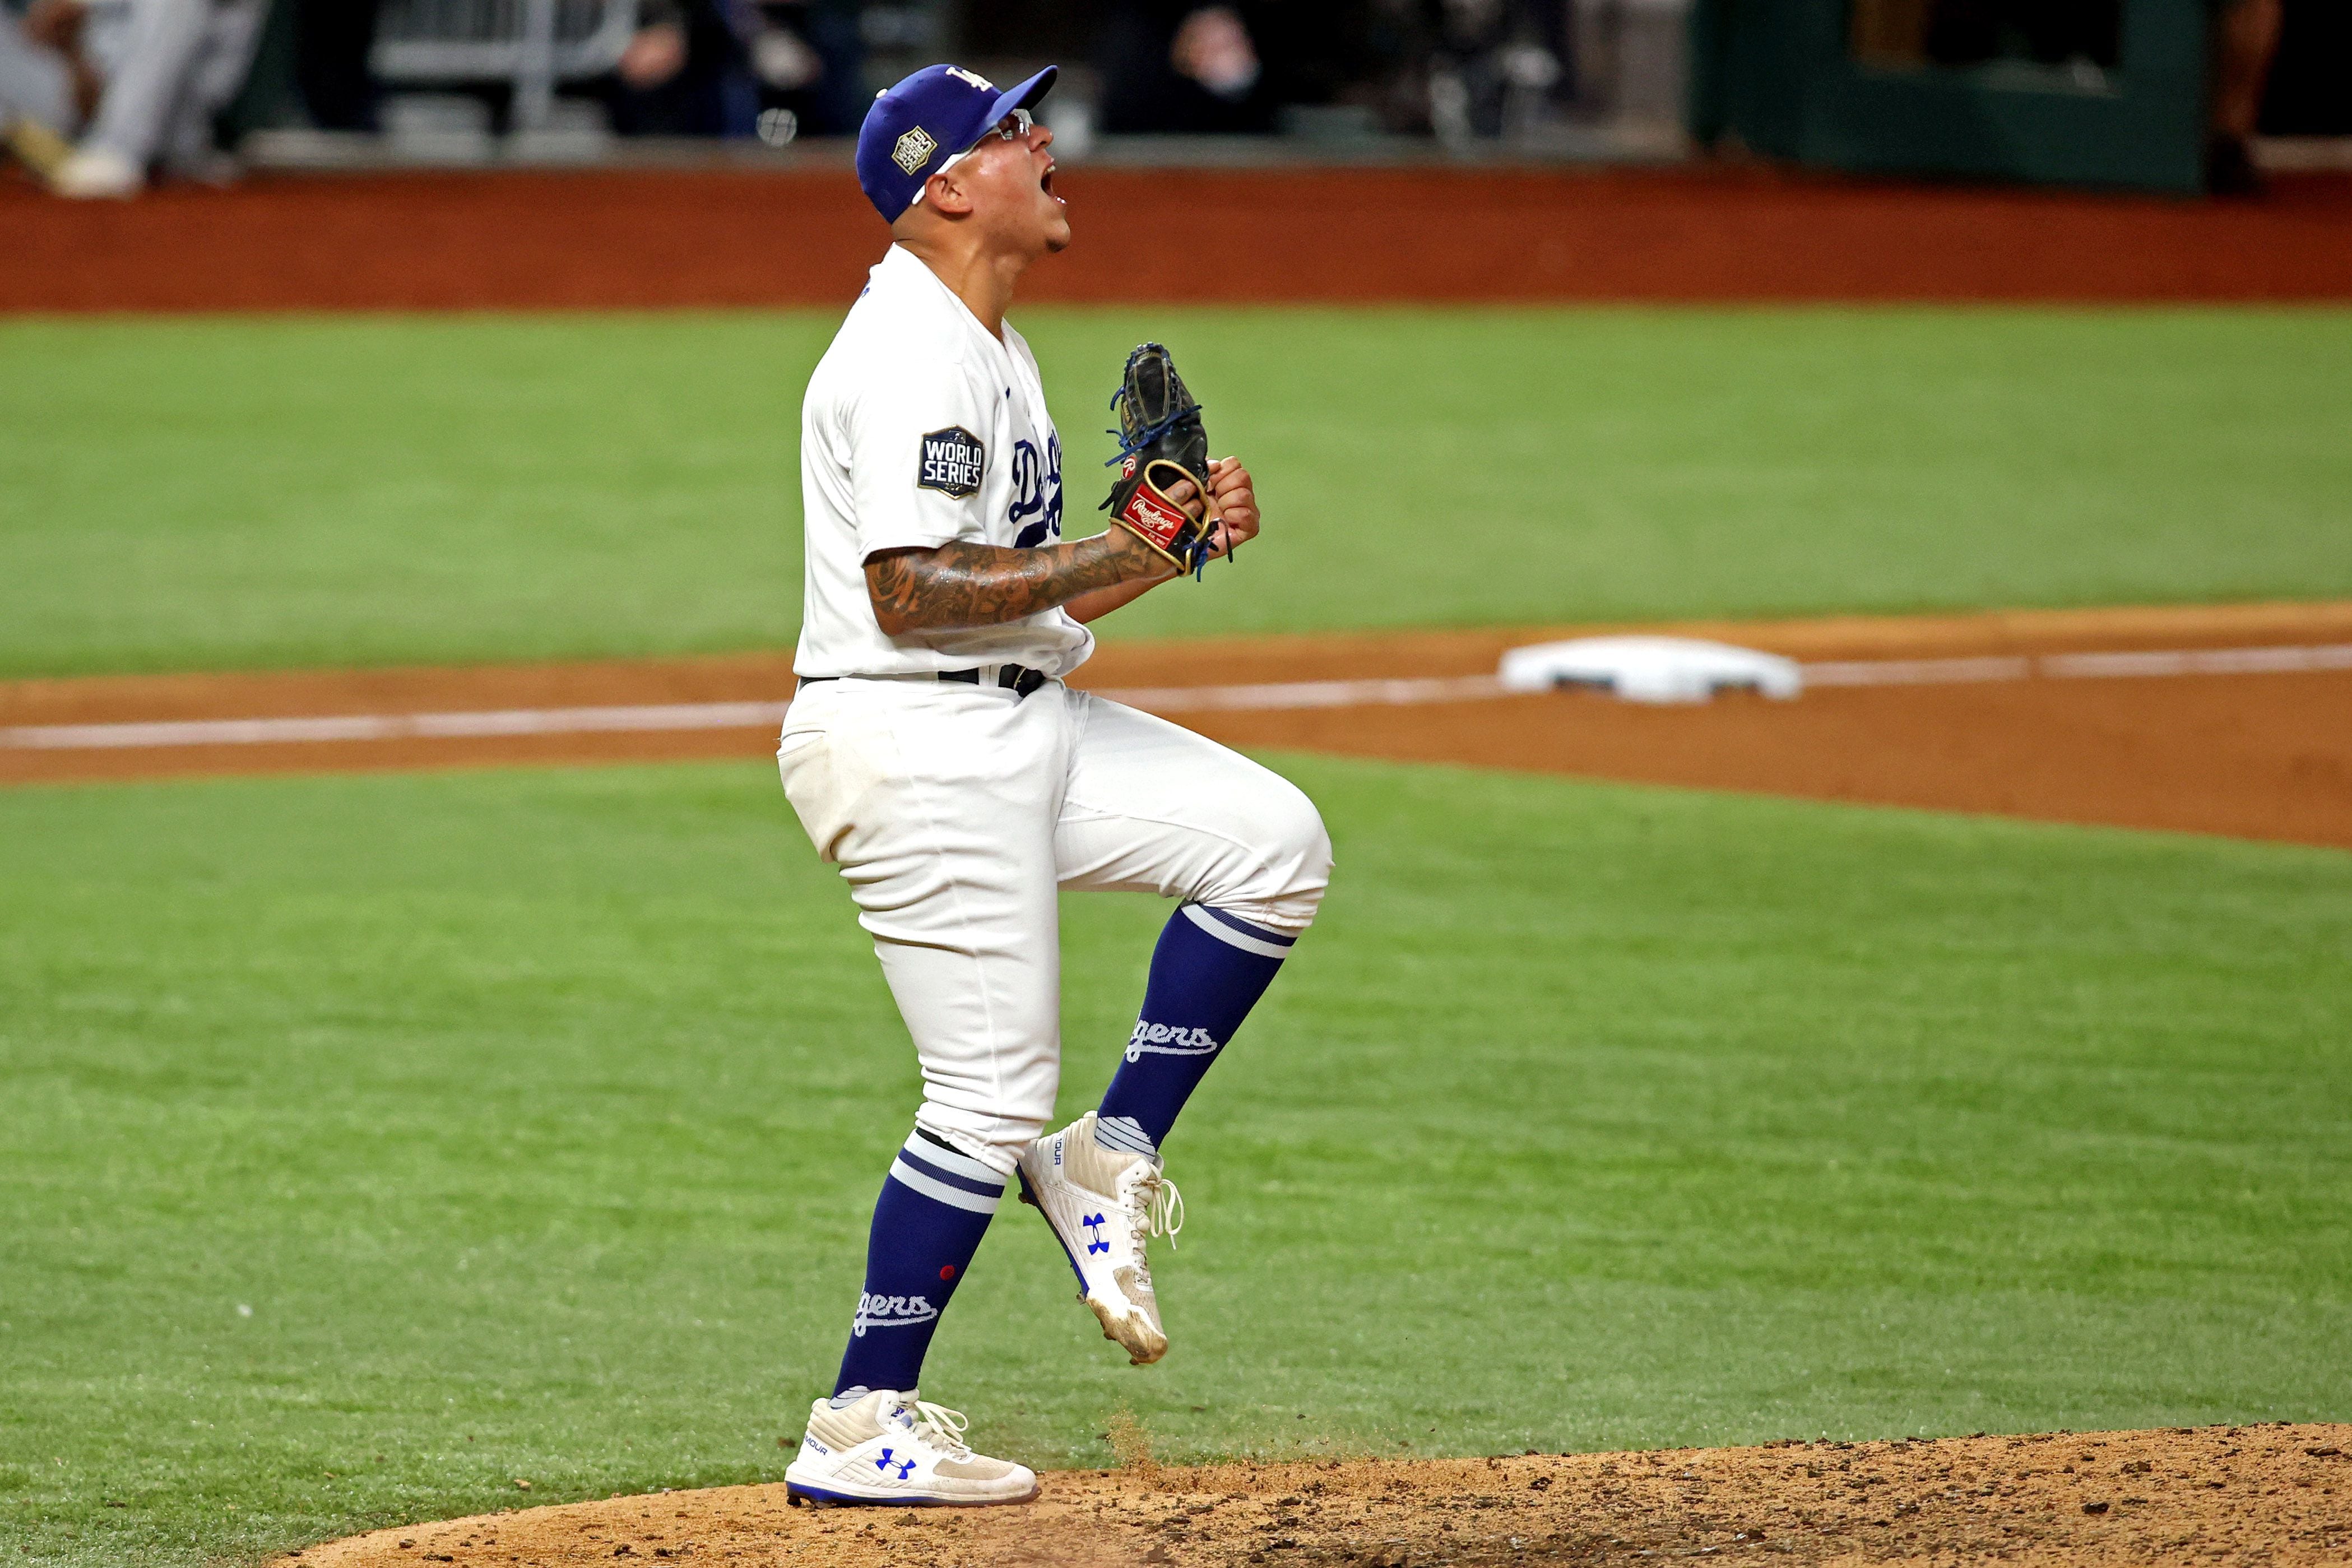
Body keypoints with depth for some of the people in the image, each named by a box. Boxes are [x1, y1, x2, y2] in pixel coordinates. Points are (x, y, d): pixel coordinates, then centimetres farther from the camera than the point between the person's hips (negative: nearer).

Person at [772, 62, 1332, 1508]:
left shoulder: (993, 352, 18)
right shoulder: (911, 355, -16)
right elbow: (910, 592, -24)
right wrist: (1101, 559, -19)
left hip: (1019, 728, 10)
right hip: (915, 749, -10)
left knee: (1270, 841, 4)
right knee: (995, 1092, -8)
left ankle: (1108, 1160, 7)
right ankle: (862, 1429, 0)